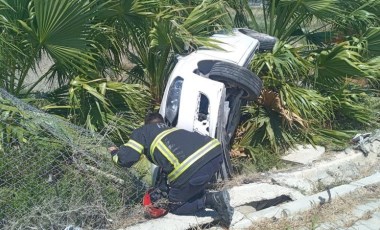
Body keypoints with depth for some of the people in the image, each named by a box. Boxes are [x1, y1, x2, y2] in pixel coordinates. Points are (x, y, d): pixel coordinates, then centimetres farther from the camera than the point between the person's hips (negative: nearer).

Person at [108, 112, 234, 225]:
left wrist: (115, 153, 35)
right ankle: (214, 197, 9)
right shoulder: (171, 128, 38)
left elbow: (126, 159, 13)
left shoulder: (142, 131, 20)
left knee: (174, 206, 18)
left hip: (192, 167, -7)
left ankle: (212, 200, 0)